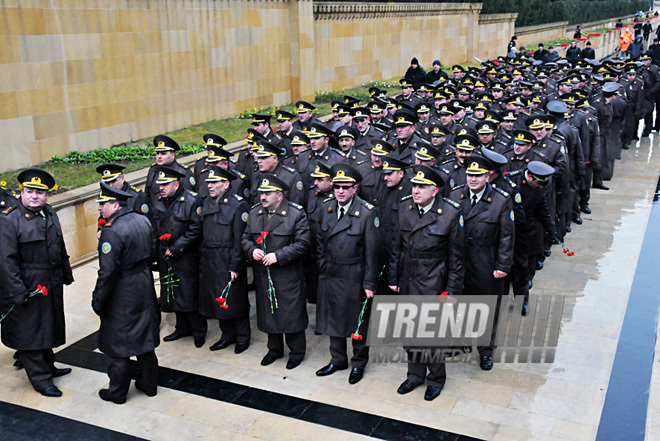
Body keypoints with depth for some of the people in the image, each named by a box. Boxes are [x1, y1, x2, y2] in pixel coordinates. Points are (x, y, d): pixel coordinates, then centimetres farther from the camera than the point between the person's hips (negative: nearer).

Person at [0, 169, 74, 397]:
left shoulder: (50, 214, 7)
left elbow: (60, 248, 17)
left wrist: (67, 274, 19)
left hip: (51, 285, 7)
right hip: (27, 288, -7)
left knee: (48, 326, 20)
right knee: (29, 333, 4)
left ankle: (48, 366, 36)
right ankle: (41, 379, 14)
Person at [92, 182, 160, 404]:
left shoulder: (112, 232, -23)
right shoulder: (142, 220, 2)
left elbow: (108, 272, -23)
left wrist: (98, 301, -13)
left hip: (122, 296, -8)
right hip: (145, 290, 8)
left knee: (119, 344, 8)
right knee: (145, 339, 18)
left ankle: (117, 392, 22)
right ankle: (149, 383, 31)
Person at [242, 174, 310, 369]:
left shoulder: (296, 214, -10)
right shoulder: (254, 213, 8)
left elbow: (302, 244, -14)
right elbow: (245, 238, 14)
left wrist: (278, 256, -21)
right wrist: (252, 250, -8)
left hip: (288, 275, -5)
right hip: (263, 274, 5)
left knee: (291, 314, 3)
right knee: (268, 312, 15)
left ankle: (297, 351, 21)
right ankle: (274, 349, 33)